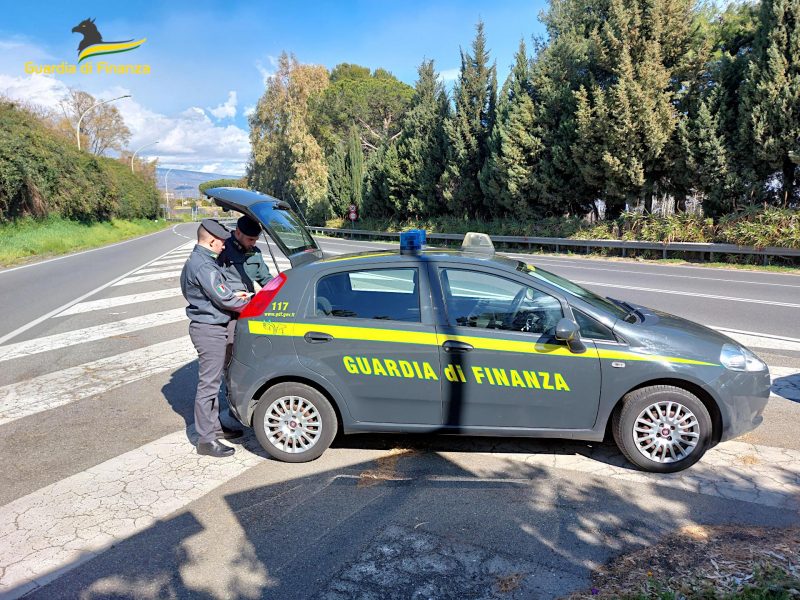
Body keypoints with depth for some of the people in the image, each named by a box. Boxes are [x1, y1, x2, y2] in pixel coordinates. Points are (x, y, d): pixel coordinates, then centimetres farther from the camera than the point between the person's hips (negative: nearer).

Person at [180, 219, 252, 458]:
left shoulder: (197, 260, 12)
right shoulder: (203, 266, -22)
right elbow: (224, 299, -20)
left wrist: (233, 294, 6)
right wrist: (248, 303, -4)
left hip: (207, 326, 11)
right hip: (209, 330, -11)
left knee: (212, 381, 20)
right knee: (208, 384, -3)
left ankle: (214, 426, 33)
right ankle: (206, 440, 5)